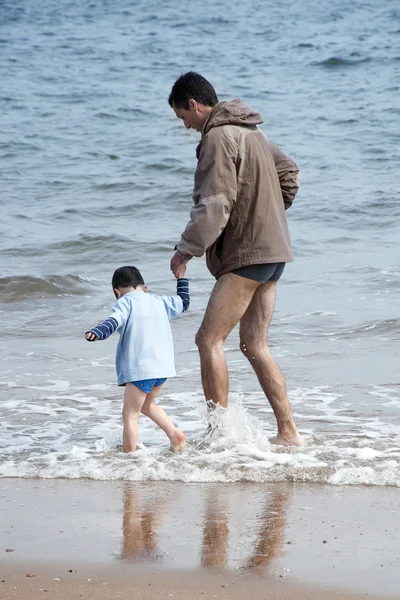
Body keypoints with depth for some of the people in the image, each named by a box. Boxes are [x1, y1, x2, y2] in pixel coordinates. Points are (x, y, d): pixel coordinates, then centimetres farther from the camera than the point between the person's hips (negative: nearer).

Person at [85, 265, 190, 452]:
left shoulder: (125, 302, -1)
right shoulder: (159, 301, 18)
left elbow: (115, 321, -22)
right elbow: (183, 303, 36)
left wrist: (97, 333, -37)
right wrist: (181, 278, 49)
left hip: (140, 369, -7)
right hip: (162, 366, 7)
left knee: (130, 414, -4)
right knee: (146, 405, 28)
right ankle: (174, 434, 17)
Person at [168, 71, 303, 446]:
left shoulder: (218, 137, -14)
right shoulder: (251, 132, 17)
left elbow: (213, 207, -20)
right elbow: (288, 174, 29)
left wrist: (185, 250, -10)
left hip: (247, 254, -10)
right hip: (273, 250, 10)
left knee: (209, 340, -7)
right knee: (255, 346, 11)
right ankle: (288, 433, 9)